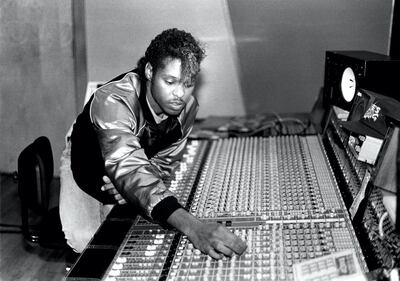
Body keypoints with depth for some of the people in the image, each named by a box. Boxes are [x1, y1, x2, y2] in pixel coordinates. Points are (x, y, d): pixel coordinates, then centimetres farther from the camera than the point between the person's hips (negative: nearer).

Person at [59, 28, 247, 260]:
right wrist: (192, 227, -67)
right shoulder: (112, 101, -40)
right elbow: (128, 170, -53)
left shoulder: (187, 106, -21)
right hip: (88, 169, -4)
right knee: (85, 240, -22)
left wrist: (133, 185, -31)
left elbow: (165, 162, -7)